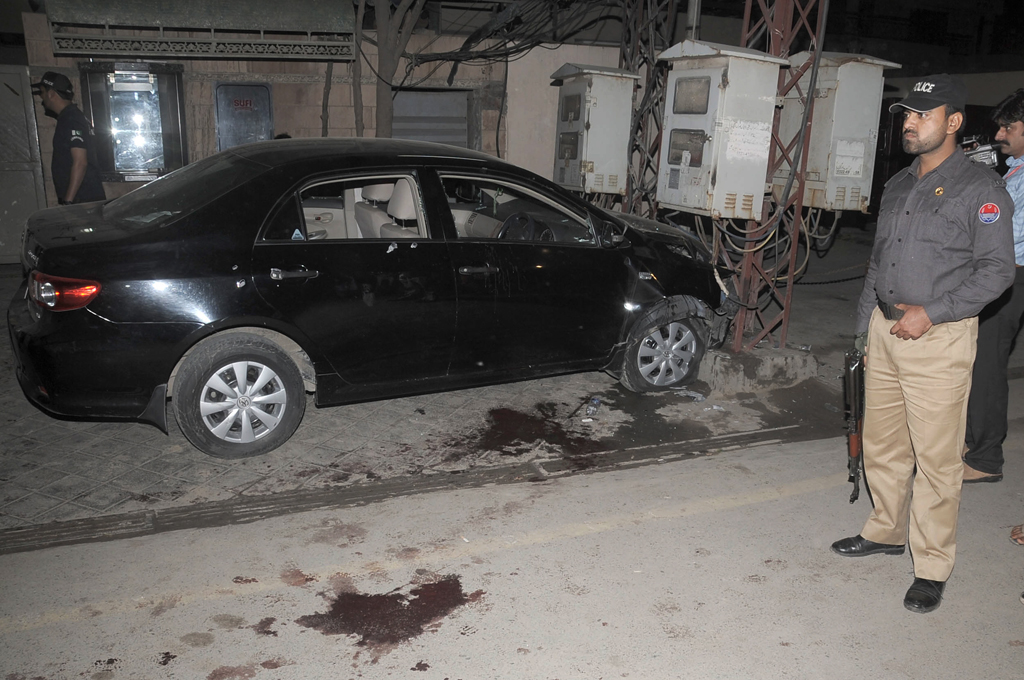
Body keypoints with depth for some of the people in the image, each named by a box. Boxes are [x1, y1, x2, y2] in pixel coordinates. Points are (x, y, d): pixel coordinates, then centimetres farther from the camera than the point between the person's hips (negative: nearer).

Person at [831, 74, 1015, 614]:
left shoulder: (981, 189, -6)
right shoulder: (897, 185, 15)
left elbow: (997, 270, -10)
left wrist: (931, 312, -17)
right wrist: (865, 327, 16)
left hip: (939, 340, -7)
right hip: (884, 331, 7)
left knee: (935, 458, -1)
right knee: (881, 445, 15)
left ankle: (931, 566, 11)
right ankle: (887, 531, 33)